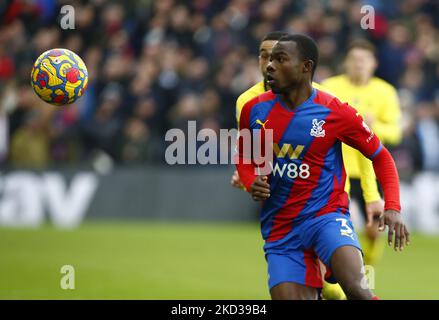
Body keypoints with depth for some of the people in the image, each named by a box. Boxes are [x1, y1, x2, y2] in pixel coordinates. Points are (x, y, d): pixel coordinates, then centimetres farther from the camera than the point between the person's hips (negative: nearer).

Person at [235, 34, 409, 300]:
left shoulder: (336, 113, -8)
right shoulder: (254, 110, 1)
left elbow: (381, 156, 4)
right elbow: (243, 157, 20)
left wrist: (393, 208, -9)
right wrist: (252, 183, -3)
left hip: (326, 215, -4)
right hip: (280, 227, 4)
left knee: (355, 287, -29)